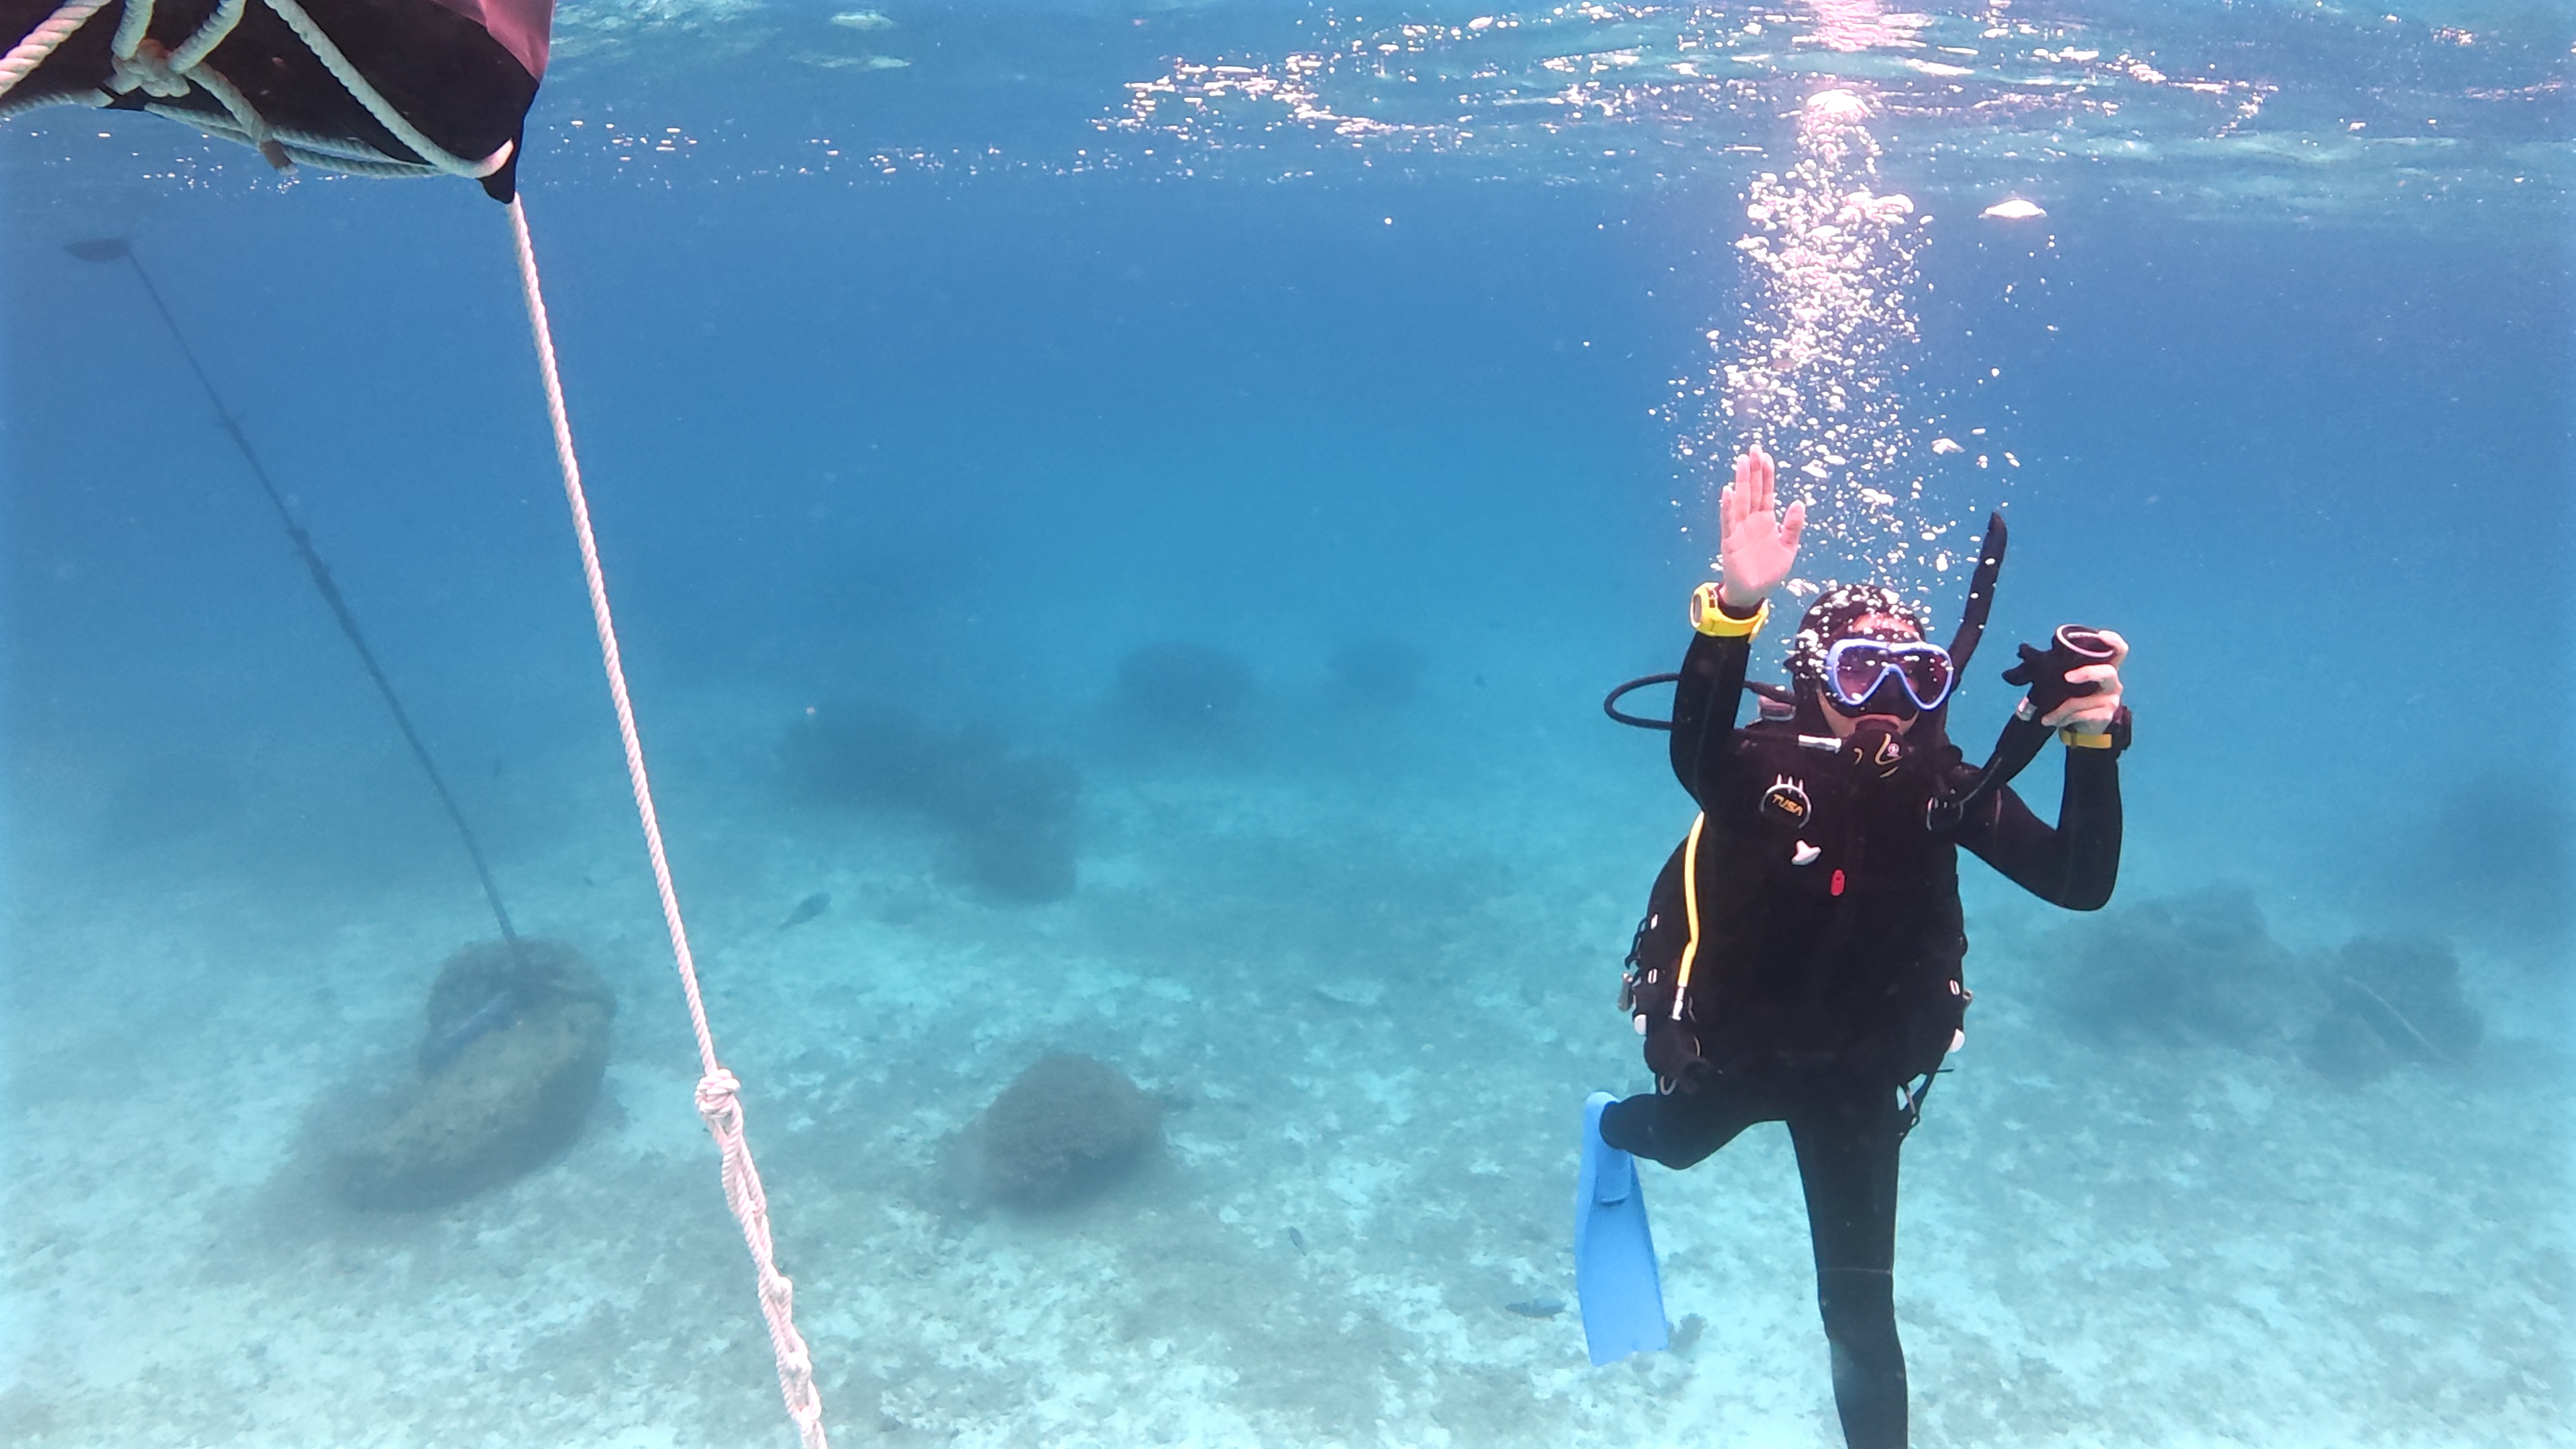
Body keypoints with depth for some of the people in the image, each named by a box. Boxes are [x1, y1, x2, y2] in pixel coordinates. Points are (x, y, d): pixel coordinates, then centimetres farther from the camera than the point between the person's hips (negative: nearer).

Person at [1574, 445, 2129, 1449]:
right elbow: (1695, 752, -52)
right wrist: (1735, 608, -70)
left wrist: (2092, 744, -38)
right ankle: (1615, 1131, 70)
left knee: (1860, 1309, 6)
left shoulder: (1947, 789, -17)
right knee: (1678, 1142, 33)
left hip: (1860, 1073, 1)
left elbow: (2080, 883, -24)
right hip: (1729, 1047, -1)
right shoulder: (1764, 765, -28)